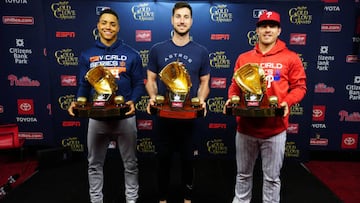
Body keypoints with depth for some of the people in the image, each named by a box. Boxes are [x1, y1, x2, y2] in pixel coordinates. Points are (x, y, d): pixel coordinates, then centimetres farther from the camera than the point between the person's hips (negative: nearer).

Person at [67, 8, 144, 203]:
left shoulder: (131, 54, -1)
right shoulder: (87, 55, 4)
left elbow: (138, 84, 0)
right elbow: (83, 85, 7)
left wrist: (133, 101, -18)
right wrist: (77, 103, -12)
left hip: (125, 117, -1)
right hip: (96, 118, 2)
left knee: (130, 163, 13)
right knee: (95, 164, 15)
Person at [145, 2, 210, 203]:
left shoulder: (201, 51, 2)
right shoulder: (157, 49, 2)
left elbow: (204, 83, 6)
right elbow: (151, 79, 6)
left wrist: (201, 100, -13)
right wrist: (153, 97, -13)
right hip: (163, 114, 0)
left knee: (188, 157, 14)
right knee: (164, 157, 13)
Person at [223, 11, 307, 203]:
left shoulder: (290, 58, 0)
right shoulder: (244, 58, 6)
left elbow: (299, 86, 2)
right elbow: (235, 84, 11)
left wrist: (287, 102, -16)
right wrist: (232, 99, -8)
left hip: (275, 129, -2)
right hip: (245, 127, 2)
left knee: (271, 177, 13)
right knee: (243, 174, 18)